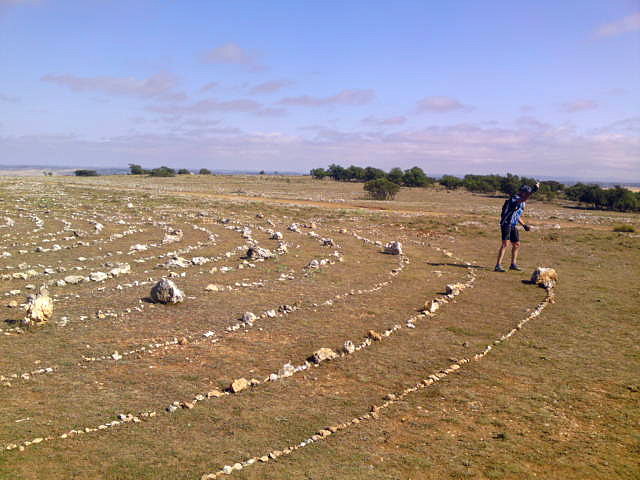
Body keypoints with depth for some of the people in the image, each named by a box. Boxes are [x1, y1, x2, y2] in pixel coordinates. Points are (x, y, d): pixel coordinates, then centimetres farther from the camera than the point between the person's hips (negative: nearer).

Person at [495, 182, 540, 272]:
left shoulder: (523, 203, 17)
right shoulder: (514, 198, -12)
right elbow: (523, 199, -35)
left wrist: (524, 225, 20)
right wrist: (534, 190, -38)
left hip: (513, 226, 10)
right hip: (506, 223, -10)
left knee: (516, 244, 15)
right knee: (505, 244, -16)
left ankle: (513, 264, 29)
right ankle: (498, 266, -18)